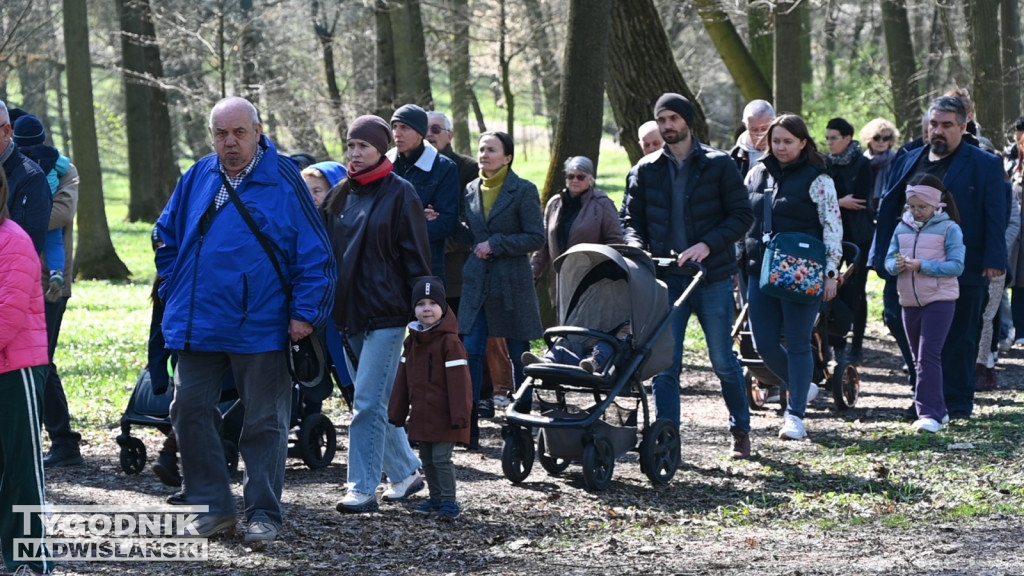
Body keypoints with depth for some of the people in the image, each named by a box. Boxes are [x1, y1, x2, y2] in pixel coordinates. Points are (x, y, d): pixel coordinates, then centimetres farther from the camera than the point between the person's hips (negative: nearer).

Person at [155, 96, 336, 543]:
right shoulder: (197, 179, 5)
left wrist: (305, 313, -12)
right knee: (189, 411, 4)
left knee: (264, 423, 4)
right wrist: (175, 291, 10)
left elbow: (314, 253, -8)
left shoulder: (283, 181, -8)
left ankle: (263, 514, 13)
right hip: (198, 325, 4)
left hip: (262, 327, -4)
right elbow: (167, 237, 18)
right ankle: (213, 506, 15)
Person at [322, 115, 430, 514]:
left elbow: (416, 257, -7)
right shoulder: (340, 195, 12)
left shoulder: (400, 195, -6)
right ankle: (406, 472, 27)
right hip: (349, 313, 7)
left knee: (368, 404, -11)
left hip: (386, 313, -7)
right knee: (380, 401, 14)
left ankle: (362, 489, -9)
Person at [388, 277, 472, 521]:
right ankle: (436, 498, 25)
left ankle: (449, 502, 0)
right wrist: (397, 412, 15)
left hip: (443, 417, -8)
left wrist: (459, 415, -19)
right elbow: (403, 379, 16)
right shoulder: (412, 341, 11)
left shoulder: (449, 342, -12)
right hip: (420, 416, 8)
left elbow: (458, 381, -15)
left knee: (441, 458, -8)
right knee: (427, 459, 14)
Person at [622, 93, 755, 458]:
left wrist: (708, 245, -17)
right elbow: (631, 218, 12)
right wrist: (637, 247, -10)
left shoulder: (719, 165, 0)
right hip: (665, 278, 2)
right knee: (665, 364, -2)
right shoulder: (646, 170, 9)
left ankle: (741, 429, 23)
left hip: (712, 277, -2)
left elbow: (742, 216, -3)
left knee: (723, 361, 5)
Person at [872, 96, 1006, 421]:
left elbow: (995, 217, -5)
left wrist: (994, 261, -14)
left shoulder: (984, 165, 0)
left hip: (965, 270, -4)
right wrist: (883, 257, 5)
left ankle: (959, 403, 11)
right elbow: (888, 211, 12)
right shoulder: (908, 163, 11)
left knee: (960, 339, 3)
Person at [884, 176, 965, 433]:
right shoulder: (902, 228, 8)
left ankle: (930, 414, -15)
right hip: (909, 302, 6)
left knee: (928, 356, -14)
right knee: (919, 359, 12)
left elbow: (956, 266, -14)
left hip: (939, 300, -6)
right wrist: (896, 265, -16)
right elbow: (889, 260, 8)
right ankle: (937, 409, 23)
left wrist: (923, 266, -22)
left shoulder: (949, 229, -7)